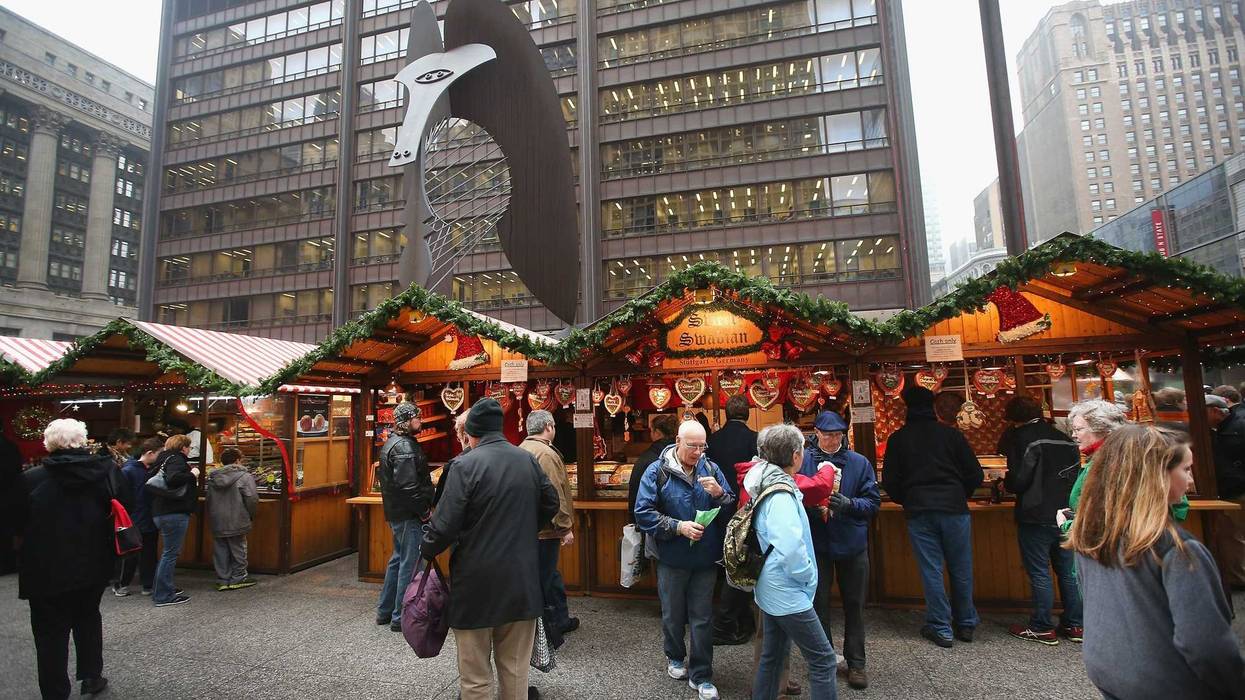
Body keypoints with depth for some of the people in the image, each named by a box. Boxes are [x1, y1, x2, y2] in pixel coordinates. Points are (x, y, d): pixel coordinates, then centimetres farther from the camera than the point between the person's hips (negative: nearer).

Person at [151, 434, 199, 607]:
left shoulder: (165, 459, 16)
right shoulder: (176, 459, -13)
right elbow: (173, 479, -32)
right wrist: (192, 474, -18)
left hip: (162, 513, 10)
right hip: (174, 513, -10)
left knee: (170, 552, 22)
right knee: (171, 553, -3)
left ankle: (162, 588, 32)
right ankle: (164, 596, 3)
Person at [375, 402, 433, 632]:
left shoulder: (391, 443, 14)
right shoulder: (404, 447, -20)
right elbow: (408, 486, -26)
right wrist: (424, 510, -16)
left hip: (396, 511, 11)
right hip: (408, 514, -11)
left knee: (398, 558, 21)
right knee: (409, 563, -1)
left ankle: (384, 611, 32)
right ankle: (400, 617, 9)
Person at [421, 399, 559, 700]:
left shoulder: (465, 465, -14)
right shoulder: (528, 460, 1)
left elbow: (445, 524, -17)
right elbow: (550, 504, 12)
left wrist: (426, 551, 3)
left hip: (477, 582, -4)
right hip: (522, 581, 5)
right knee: (515, 671, 18)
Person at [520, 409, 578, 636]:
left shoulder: (522, 450, 9)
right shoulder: (546, 453, -20)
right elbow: (554, 496, -23)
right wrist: (565, 528, -16)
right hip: (544, 530, -9)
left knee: (551, 576, 20)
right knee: (544, 579, 5)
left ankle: (560, 621, 32)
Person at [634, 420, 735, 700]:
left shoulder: (711, 470, -1)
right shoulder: (657, 472, -10)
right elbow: (643, 513, -14)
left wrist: (719, 494, -20)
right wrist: (678, 527, -21)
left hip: (706, 558, 1)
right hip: (672, 558, -1)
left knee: (702, 618, 10)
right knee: (673, 613, 18)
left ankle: (701, 675, 26)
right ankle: (675, 657, 44)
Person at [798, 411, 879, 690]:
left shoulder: (859, 462, -5)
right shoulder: (803, 461, -8)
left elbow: (873, 502, -6)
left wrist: (848, 504, -24)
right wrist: (809, 504, -24)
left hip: (852, 544, 1)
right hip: (816, 544, -1)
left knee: (854, 605, 14)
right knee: (818, 604, 11)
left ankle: (855, 663, 30)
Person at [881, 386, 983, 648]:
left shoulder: (898, 439, 0)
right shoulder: (951, 434, 1)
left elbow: (890, 482, 0)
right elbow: (975, 475, 2)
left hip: (919, 512, -1)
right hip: (954, 509, 1)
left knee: (931, 571, 6)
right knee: (961, 569, 14)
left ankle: (941, 628, 13)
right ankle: (966, 624, 27)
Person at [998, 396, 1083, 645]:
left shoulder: (1021, 438, -12)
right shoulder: (1065, 439, 8)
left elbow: (1019, 480, -16)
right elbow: (1076, 474, 14)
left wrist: (1006, 484, 5)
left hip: (1036, 517, -6)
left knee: (1039, 573, 2)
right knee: (1068, 571, 15)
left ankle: (1042, 628, 9)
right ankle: (1074, 625, 24)